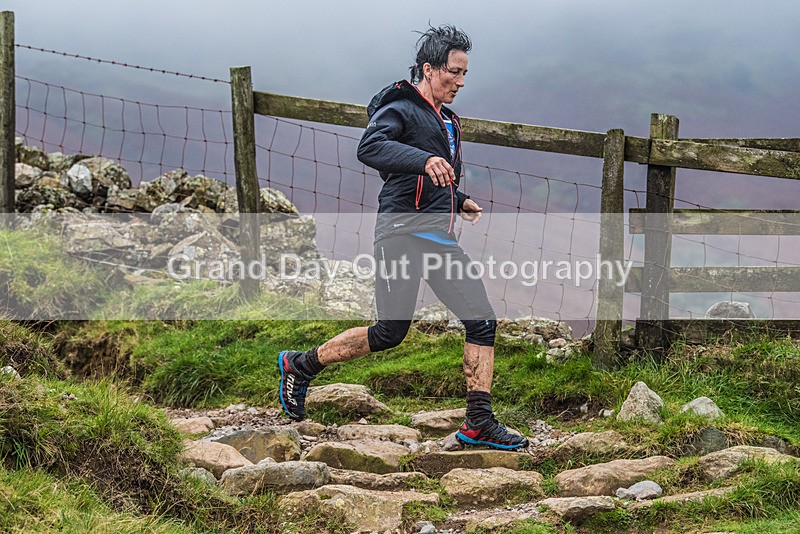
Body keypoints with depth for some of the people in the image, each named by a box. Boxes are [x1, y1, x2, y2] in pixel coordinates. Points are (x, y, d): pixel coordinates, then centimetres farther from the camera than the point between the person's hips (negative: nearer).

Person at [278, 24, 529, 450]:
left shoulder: (447, 120, 21)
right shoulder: (399, 109, -7)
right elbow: (369, 149, -28)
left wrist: (458, 200, 19)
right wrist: (425, 159, -40)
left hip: (439, 238, 8)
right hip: (402, 231, -8)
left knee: (482, 322, -2)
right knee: (390, 333, -4)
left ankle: (479, 424, 1)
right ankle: (300, 365, 14)